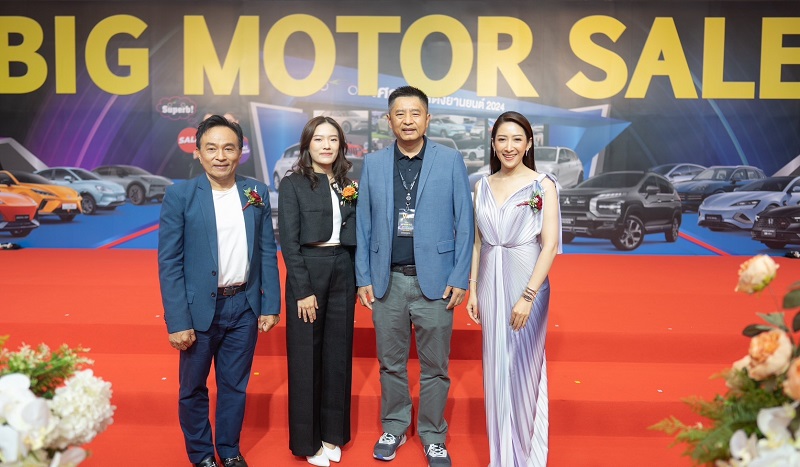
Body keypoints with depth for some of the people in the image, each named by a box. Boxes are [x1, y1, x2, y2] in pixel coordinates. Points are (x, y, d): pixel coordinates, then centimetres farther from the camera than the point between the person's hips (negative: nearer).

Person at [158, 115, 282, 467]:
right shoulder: (179, 196, -7)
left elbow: (267, 253, 3)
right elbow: (169, 263, -8)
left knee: (235, 386, 15)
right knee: (193, 387, 14)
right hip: (200, 308, -2)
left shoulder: (257, 193, 1)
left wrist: (270, 304, 0)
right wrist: (177, 321, -11)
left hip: (245, 307, 2)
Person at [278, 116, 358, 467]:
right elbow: (288, 241, -9)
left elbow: (353, 235, 13)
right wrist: (303, 290, -14)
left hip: (342, 271, 5)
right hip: (308, 270, -5)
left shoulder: (347, 184, 10)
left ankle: (332, 434, 26)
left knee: (337, 354, 11)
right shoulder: (292, 184, -4)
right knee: (306, 356, 4)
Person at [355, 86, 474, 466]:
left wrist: (460, 277, -6)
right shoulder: (373, 164, 6)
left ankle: (432, 435, 26)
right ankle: (393, 427, 32)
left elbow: (464, 223, -1)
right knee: (390, 362, 13)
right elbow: (364, 225, 6)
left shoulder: (451, 160, 0)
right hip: (387, 280, 2)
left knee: (434, 365, 8)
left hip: (435, 279, -2)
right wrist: (363, 277, 2)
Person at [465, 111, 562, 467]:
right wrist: (473, 289, 5)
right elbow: (477, 242, 10)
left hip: (527, 283, -4)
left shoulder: (542, 185, -6)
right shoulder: (483, 186, 7)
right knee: (496, 367, 11)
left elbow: (550, 245, -11)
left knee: (523, 366, 5)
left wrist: (528, 296, -17)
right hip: (491, 283, 4)